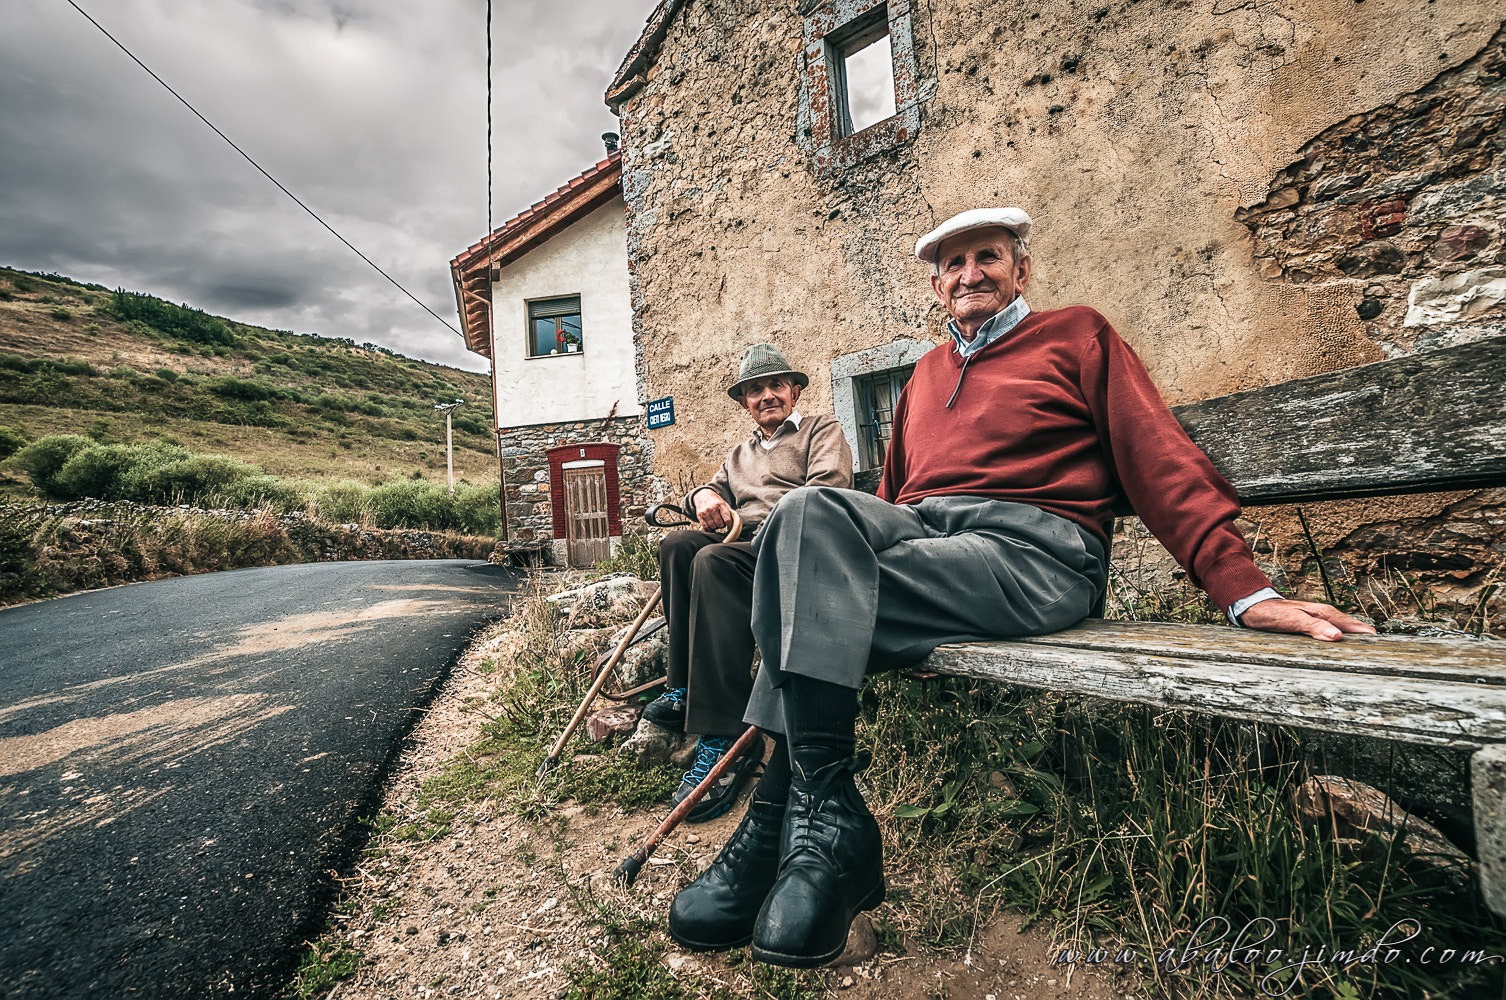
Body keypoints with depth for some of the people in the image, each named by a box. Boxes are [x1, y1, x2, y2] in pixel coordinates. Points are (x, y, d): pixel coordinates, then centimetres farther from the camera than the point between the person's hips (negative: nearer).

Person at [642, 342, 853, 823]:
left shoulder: (823, 428, 14)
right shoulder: (739, 455, 34)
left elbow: (827, 491, -4)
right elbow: (712, 493, 26)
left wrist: (763, 527, -16)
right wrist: (703, 495, -1)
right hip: (744, 550, 6)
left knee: (714, 560, -34)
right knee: (677, 543, -23)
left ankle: (725, 737, -36)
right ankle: (686, 689, -20)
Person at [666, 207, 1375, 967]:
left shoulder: (1076, 334, 16)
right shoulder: (926, 373, 31)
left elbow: (1160, 459, 4)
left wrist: (1245, 590, -6)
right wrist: (839, 549, 16)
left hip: (1030, 547, -4)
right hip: (916, 530, 5)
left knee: (817, 599, -26)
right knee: (809, 511, -26)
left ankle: (781, 815, -11)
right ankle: (826, 812, -26)